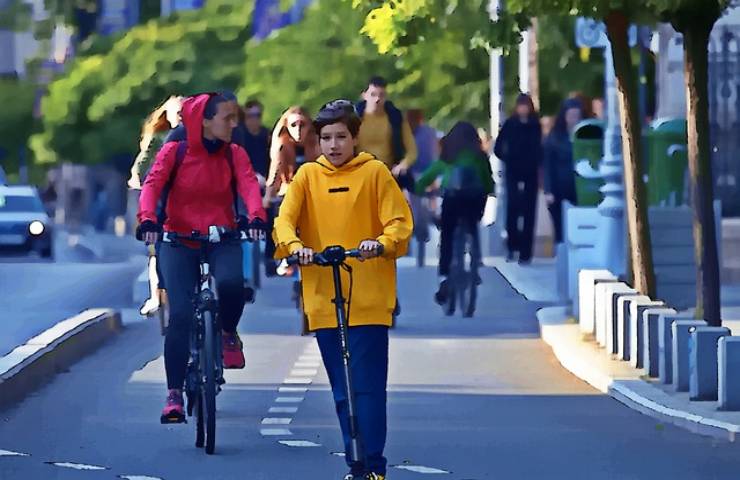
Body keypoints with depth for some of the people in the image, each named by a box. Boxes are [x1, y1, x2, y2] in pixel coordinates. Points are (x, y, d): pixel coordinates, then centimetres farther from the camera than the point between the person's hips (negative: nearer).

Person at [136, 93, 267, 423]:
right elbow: (151, 185, -16)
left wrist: (256, 217, -36)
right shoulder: (174, 152, -3)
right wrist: (147, 219, -37)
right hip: (179, 241, -1)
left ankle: (229, 334, 0)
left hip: (223, 240, 1)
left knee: (231, 283, -32)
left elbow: (249, 186, -14)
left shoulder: (235, 155, 2)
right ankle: (174, 394, -4)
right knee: (180, 315, -14)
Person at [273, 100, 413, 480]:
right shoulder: (308, 175, 9)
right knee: (343, 391, 8)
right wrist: (295, 246, -23)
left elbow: (400, 224, -2)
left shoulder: (374, 172, 2)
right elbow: (284, 220, -2)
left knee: (368, 388, -8)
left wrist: (381, 244, -24)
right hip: (323, 299, 3)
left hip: (369, 300, -3)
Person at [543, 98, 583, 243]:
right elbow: (547, 166, 2)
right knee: (561, 232, 3)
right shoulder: (554, 137, 3)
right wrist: (548, 191, -7)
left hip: (581, 192, 0)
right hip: (559, 192, 0)